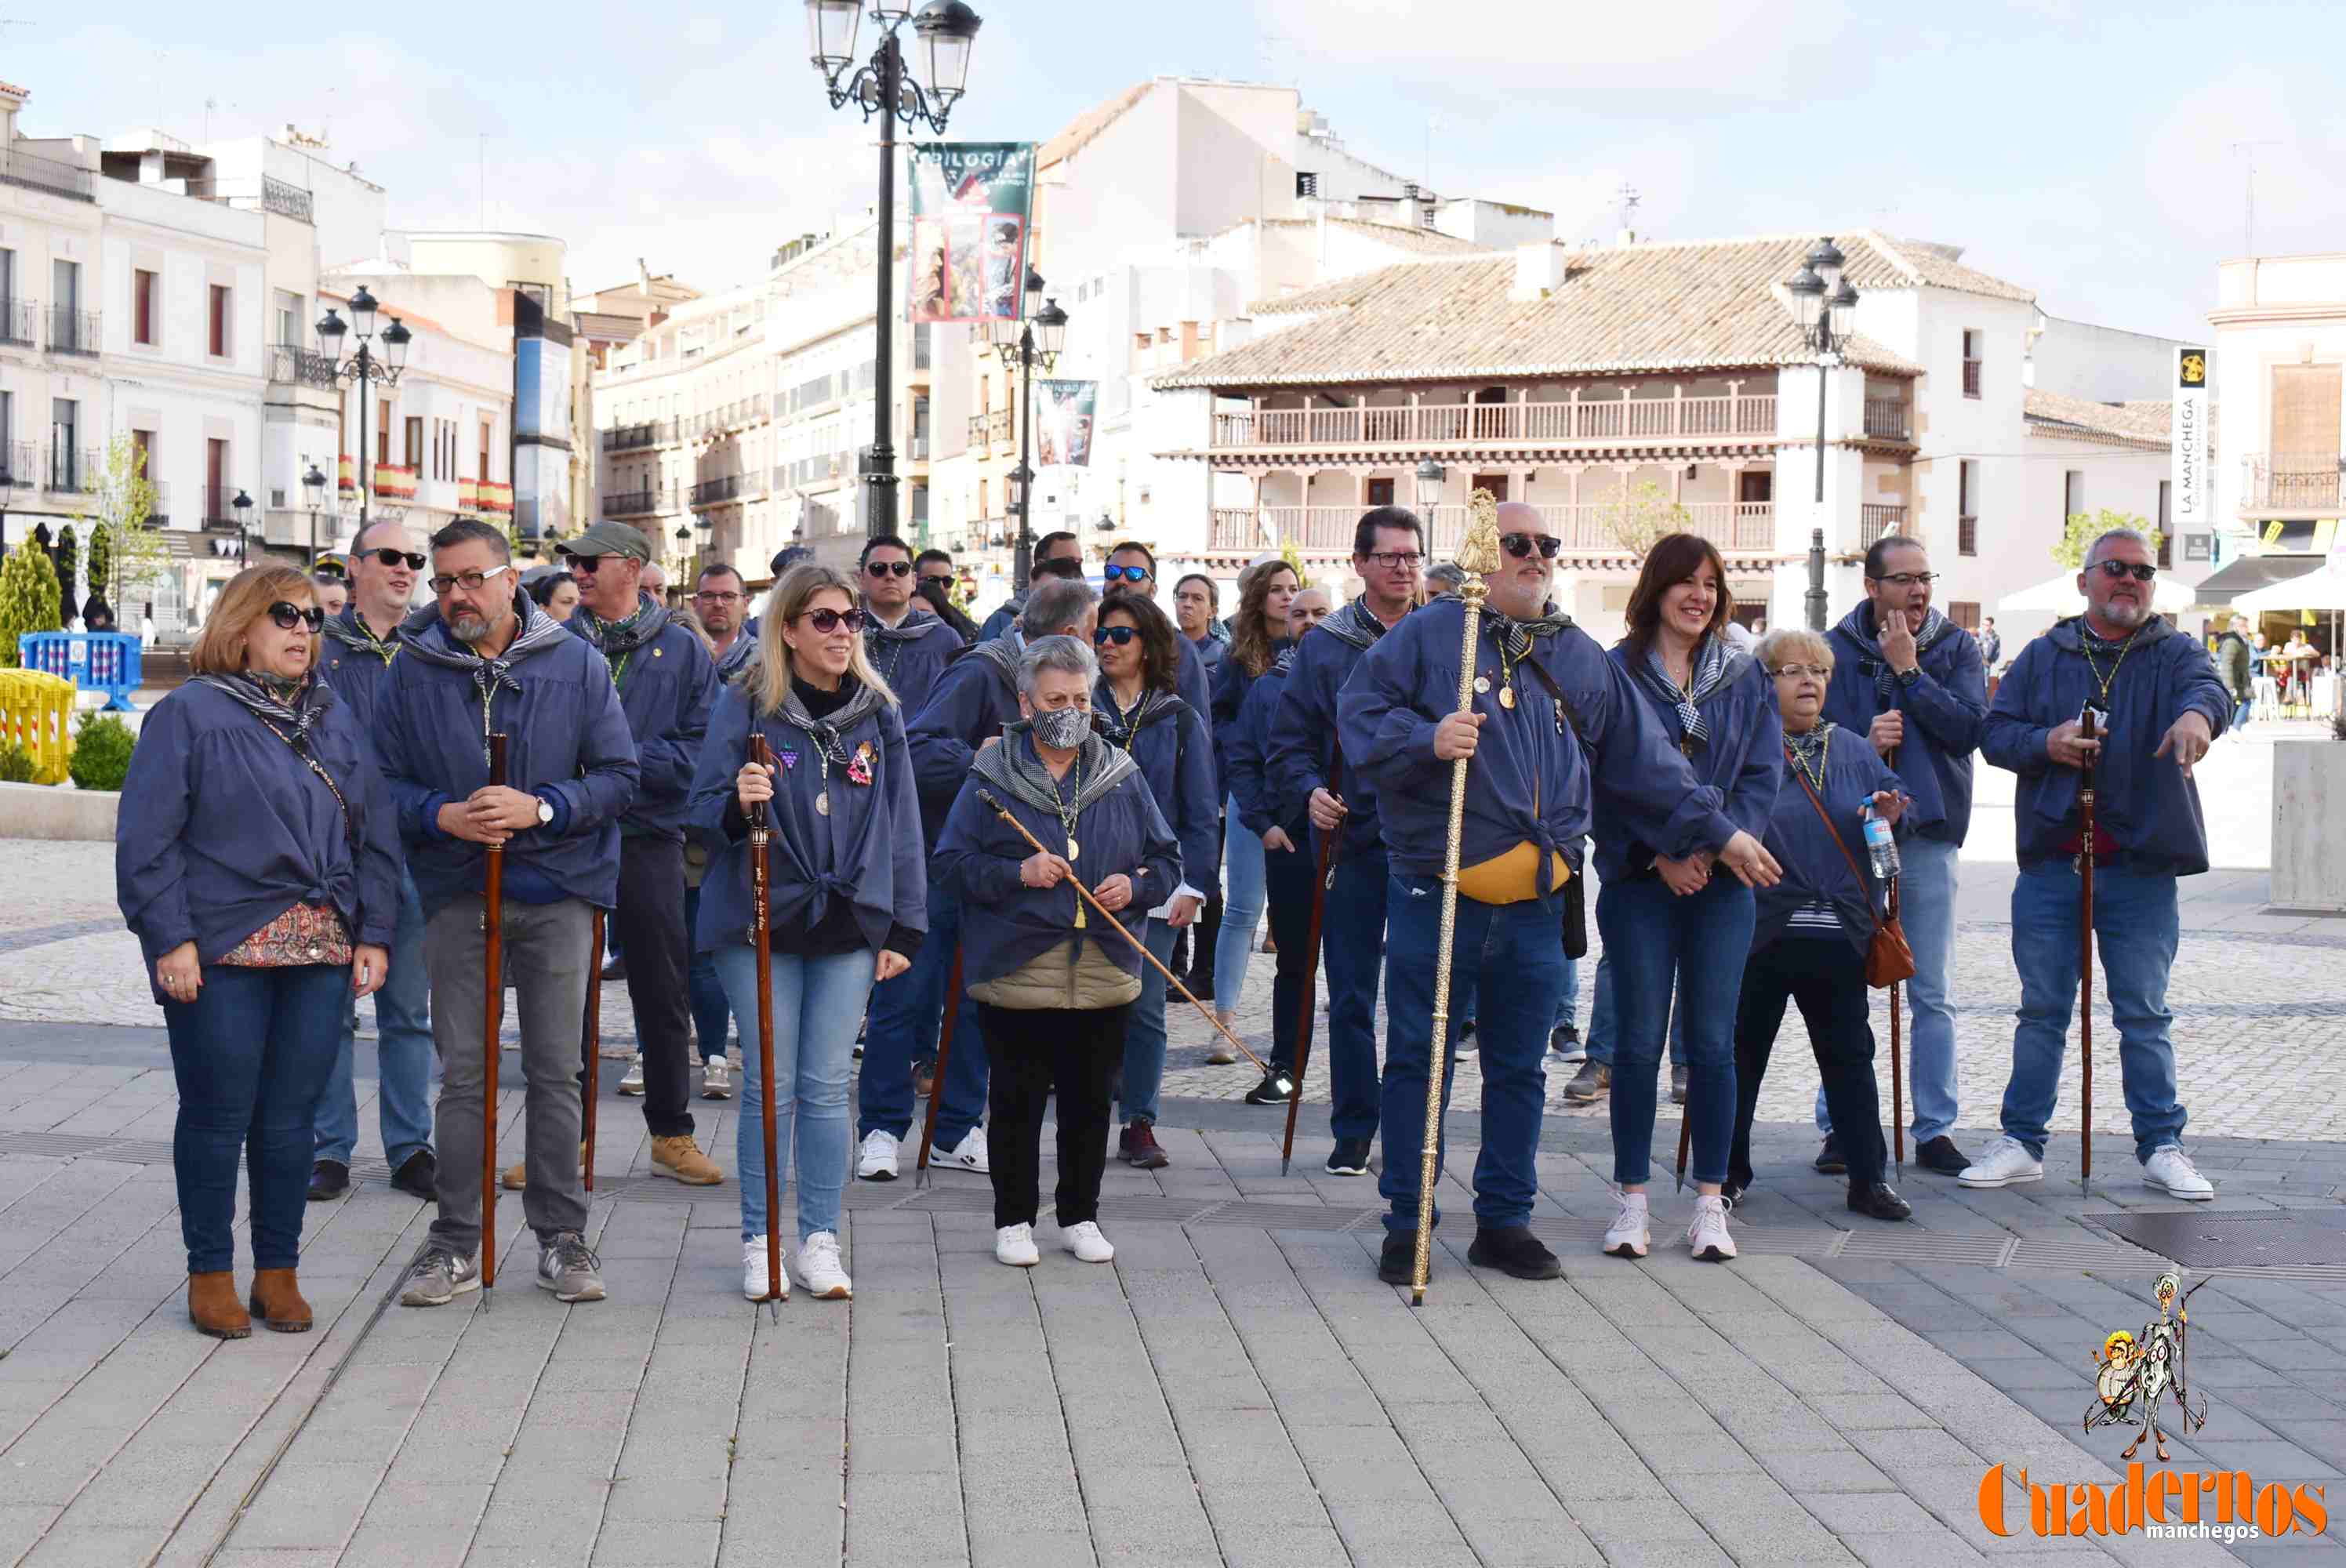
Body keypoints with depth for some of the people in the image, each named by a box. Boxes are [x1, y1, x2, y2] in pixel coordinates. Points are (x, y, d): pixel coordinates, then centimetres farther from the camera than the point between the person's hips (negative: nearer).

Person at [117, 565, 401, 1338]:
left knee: (291, 1118, 7)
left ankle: (278, 1271, 17)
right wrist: (169, 940, -12)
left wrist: (374, 933, 8)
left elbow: (377, 834, 16)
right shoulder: (189, 715, 0)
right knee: (217, 1116, 1)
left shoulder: (335, 719, 16)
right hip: (220, 956, -4)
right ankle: (210, 1274, 12)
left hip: (321, 955, 4)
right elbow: (147, 840, -5)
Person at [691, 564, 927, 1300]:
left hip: (850, 923, 2)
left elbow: (901, 822, 10)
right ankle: (758, 1242, 11)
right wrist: (738, 803, -26)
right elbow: (704, 814, -3)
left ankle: (819, 1241, 14)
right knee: (769, 1085, 0)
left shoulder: (877, 713, 6)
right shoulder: (744, 707, -3)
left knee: (827, 1086, 5)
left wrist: (904, 927, 6)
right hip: (761, 920, -2)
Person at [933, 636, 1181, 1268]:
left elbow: (1166, 860, 14)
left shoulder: (1123, 776, 8)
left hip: (1105, 975, 3)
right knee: (1017, 1103, 4)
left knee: (1090, 1103, 9)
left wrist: (1135, 885, -6)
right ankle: (1013, 1221, 15)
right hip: (1015, 973, -3)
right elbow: (952, 863, -3)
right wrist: (1017, 873, -17)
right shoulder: (991, 778, 0)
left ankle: (1080, 1217, 22)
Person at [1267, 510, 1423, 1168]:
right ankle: (1353, 1128, 14)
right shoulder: (1324, 647, 5)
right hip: (1353, 841, 0)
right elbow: (1289, 743, 7)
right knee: (1351, 997, 4)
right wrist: (1310, 791, -12)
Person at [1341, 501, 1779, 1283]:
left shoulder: (1582, 660, 15)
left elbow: (1642, 759, 20)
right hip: (1435, 894, -4)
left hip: (1536, 905, 4)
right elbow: (1362, 717, -5)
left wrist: (1716, 830, 16)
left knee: (1519, 1067, 10)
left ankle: (1504, 1219, 21)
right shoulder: (1426, 634, 0)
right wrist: (1425, 740, -23)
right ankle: (1407, 1224, 9)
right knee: (1418, 1059, 0)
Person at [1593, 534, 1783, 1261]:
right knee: (1638, 1042, -1)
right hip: (1640, 880, -2)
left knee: (1712, 1043, 2)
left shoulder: (1745, 677, 9)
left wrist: (1715, 845, -11)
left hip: (1723, 881, 2)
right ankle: (1633, 1201, 7)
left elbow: (1762, 776, 4)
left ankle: (1710, 1202, 9)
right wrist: (1659, 854, -13)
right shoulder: (1615, 673, 1)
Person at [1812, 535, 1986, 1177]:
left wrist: (1907, 668, -10)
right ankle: (1838, 1125, 11)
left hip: (1930, 838, 1)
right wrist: (1864, 744, -18)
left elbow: (1969, 728, -10)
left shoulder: (1957, 648, 4)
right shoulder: (1836, 649, 3)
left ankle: (1936, 1129, 12)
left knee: (1933, 995, 5)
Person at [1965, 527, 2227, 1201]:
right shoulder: (2043, 657, 11)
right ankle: (2021, 1144, 14)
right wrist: (2044, 743, -13)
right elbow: (1995, 731, 8)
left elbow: (2207, 686, -17)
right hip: (2051, 863, 2)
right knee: (2042, 1011, 7)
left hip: (2142, 869, -1)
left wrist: (2197, 713, -41)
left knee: (2144, 1015, 4)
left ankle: (2161, 1147, 12)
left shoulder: (2174, 654, 5)